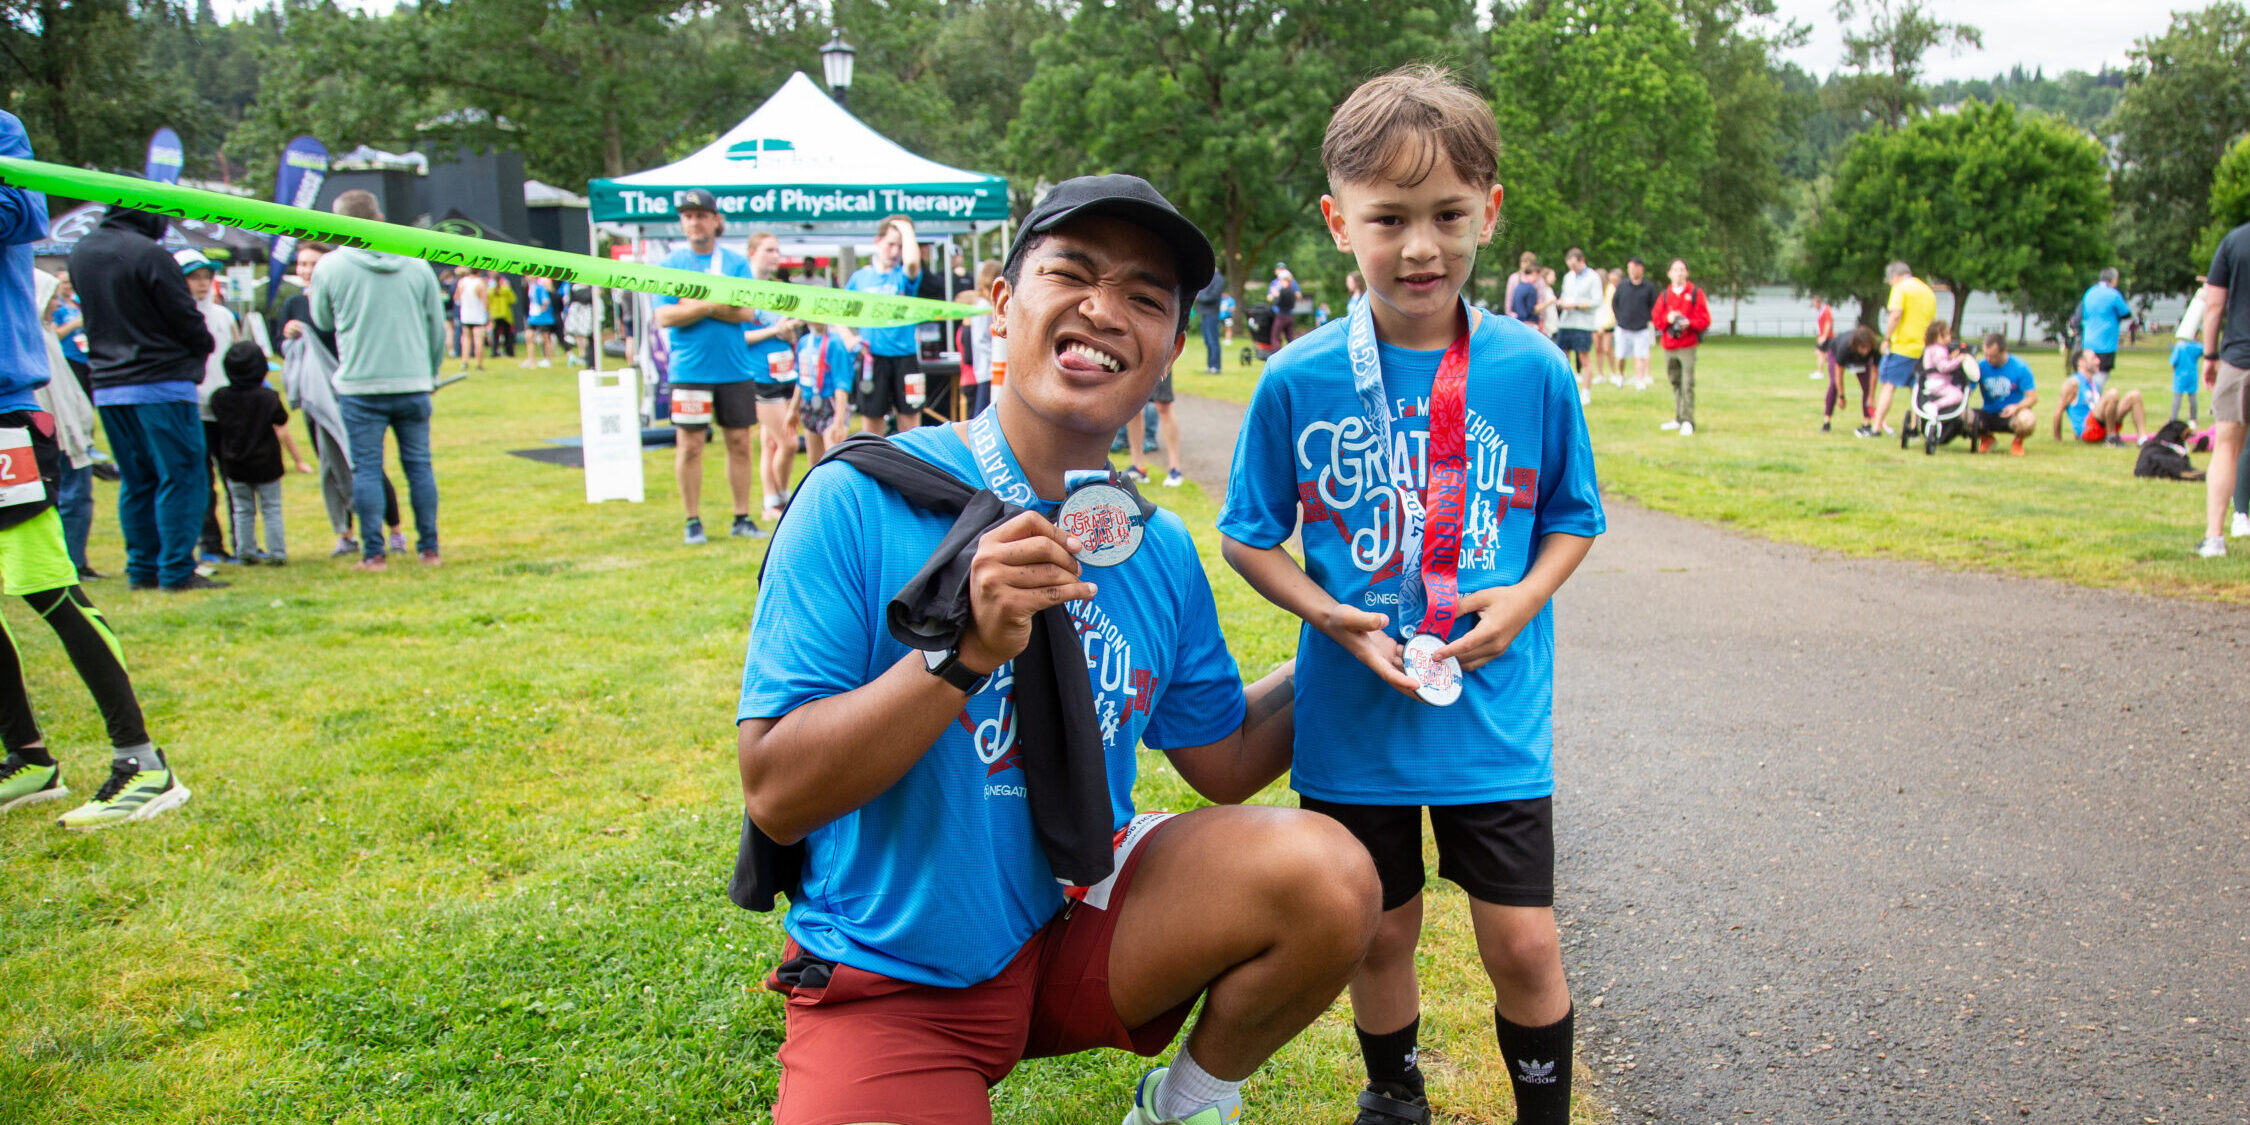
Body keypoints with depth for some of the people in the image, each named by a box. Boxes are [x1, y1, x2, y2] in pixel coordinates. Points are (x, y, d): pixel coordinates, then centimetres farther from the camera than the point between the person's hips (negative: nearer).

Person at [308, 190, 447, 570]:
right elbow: (438, 328, 8)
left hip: (359, 385, -2)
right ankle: (429, 549, 12)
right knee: (419, 464, 9)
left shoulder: (329, 267, -5)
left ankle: (374, 553, 4)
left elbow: (322, 321, 10)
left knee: (366, 469, 4)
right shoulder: (416, 264, 3)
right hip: (414, 383, 2)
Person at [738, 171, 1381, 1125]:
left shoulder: (1162, 552, 0)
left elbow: (1224, 759, 10)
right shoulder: (860, 501, -15)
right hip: (891, 983, -4)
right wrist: (966, 652, -30)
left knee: (1329, 877, -18)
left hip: (1082, 920, 4)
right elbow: (774, 795, -19)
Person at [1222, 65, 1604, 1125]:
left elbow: (1572, 517, 7)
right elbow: (1249, 536, 1)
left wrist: (1526, 598, -12)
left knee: (1522, 941, 5)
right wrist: (1327, 615, -15)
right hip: (1352, 717, 0)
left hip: (1495, 713, 0)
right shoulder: (1297, 381, -9)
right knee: (1379, 932, 16)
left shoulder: (1533, 369, -7)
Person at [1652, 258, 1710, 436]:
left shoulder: (1695, 293, 2)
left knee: (1687, 385, -10)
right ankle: (1678, 419, 18)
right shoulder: (1664, 295, 12)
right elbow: (1655, 317, 8)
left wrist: (1688, 323, -18)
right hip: (1668, 346, 4)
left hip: (1688, 346, -4)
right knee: (1675, 383, 9)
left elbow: (1704, 320, -2)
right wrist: (1668, 318, -11)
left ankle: (1688, 421, -9)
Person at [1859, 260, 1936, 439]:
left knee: (1889, 385, -5)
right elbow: (1932, 321, 20)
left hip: (1902, 346, -7)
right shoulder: (1928, 291, 18)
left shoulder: (1901, 288, -5)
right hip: (1923, 349, 7)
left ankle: (1876, 428, -7)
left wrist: (1887, 338, -11)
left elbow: (1895, 314, -17)